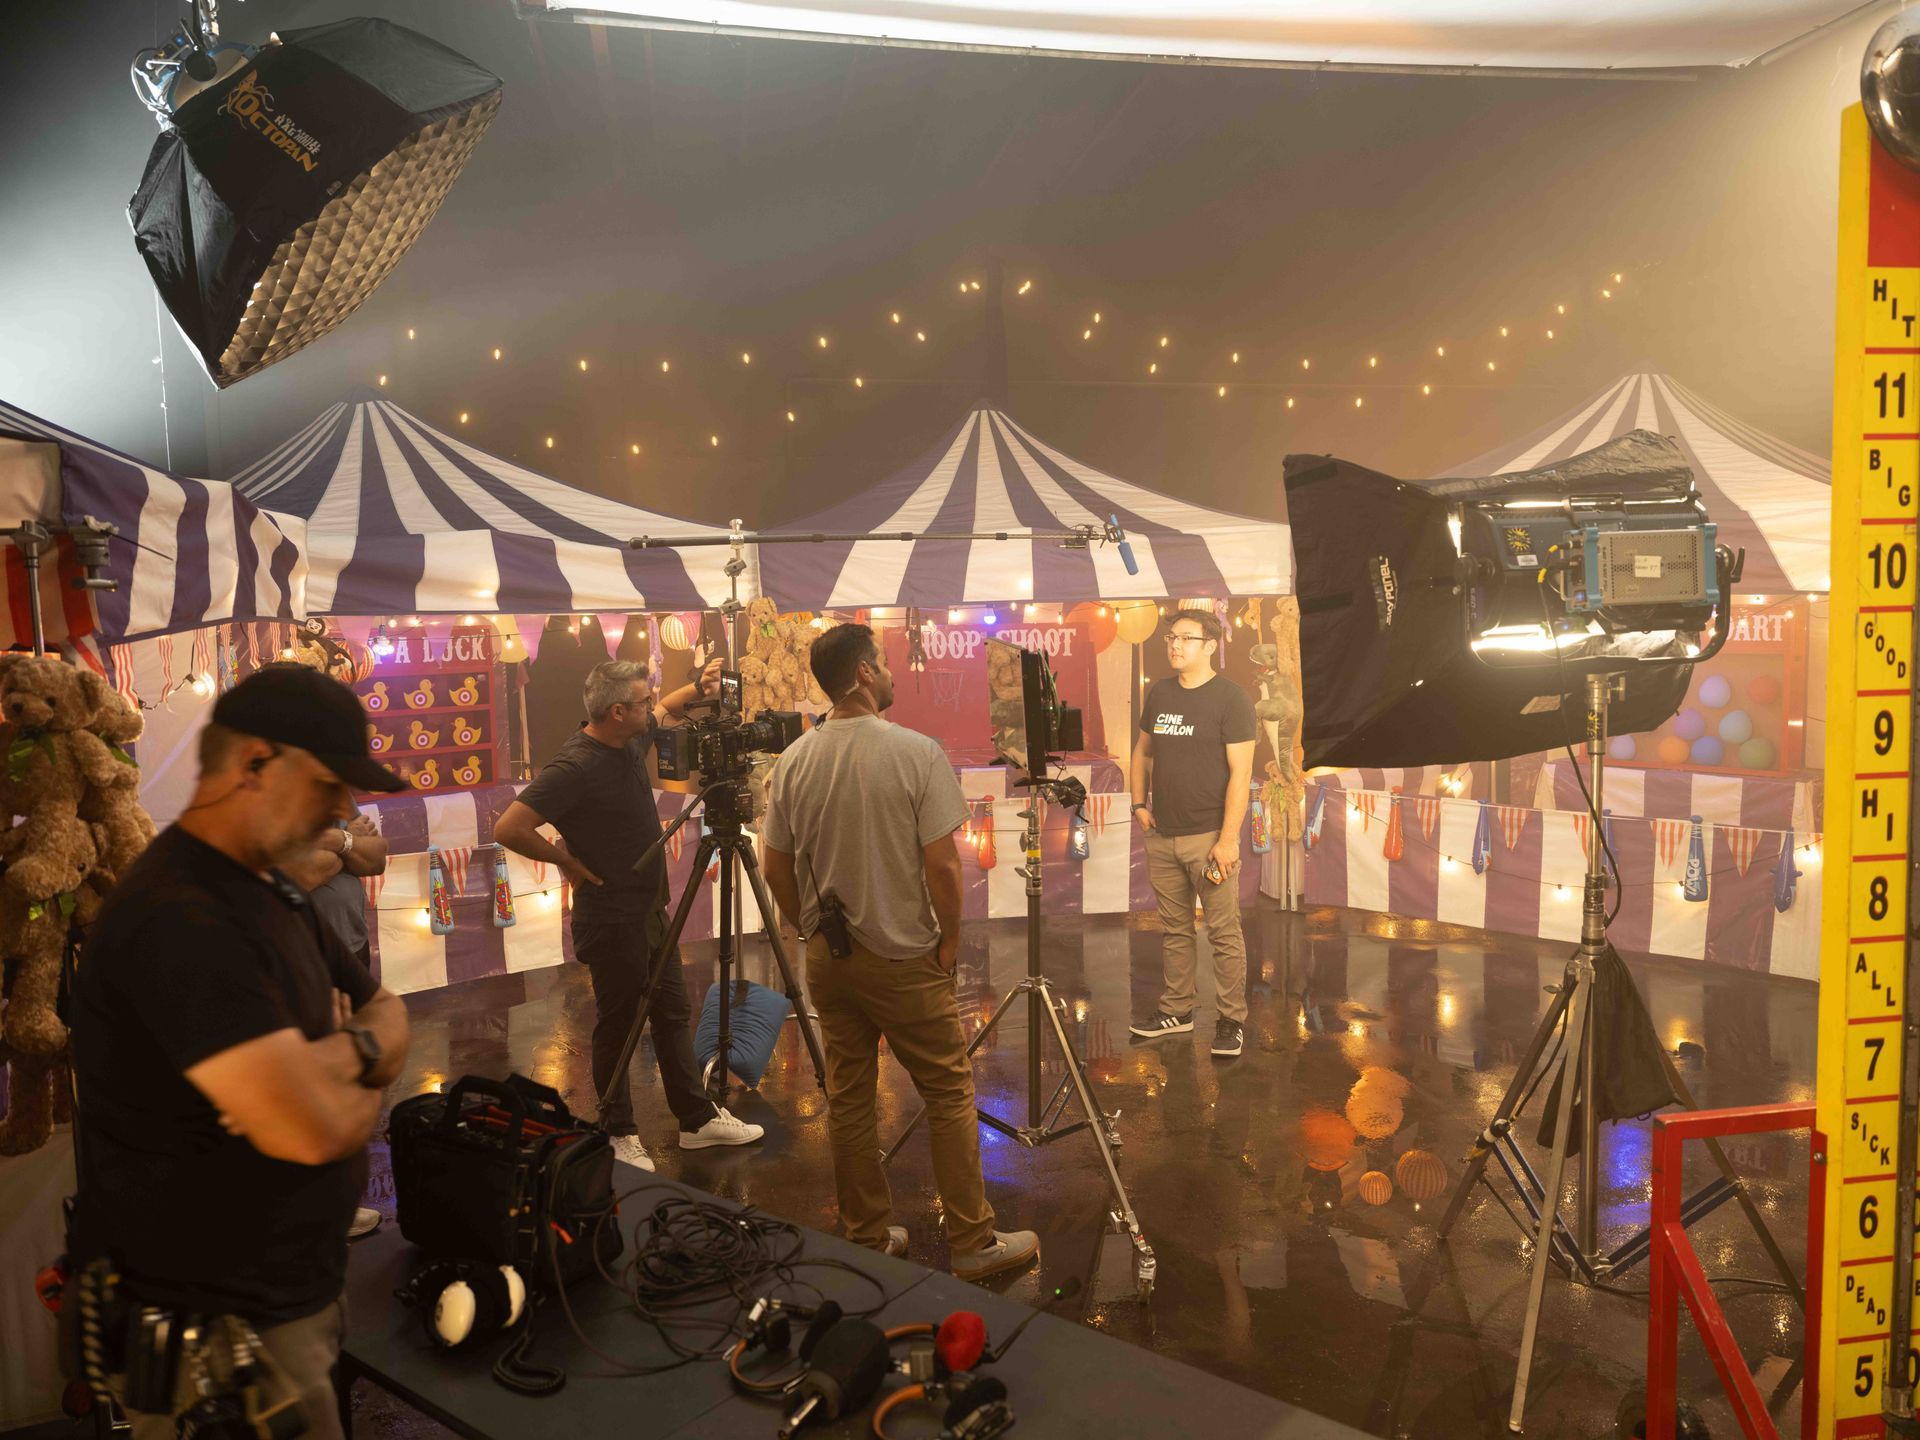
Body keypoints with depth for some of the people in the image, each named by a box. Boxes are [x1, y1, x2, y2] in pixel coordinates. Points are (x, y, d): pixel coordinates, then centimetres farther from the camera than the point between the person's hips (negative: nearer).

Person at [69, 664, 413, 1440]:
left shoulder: (272, 895, 8)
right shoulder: (180, 920, -26)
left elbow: (389, 1015, 11)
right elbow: (314, 1131, -32)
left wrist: (349, 1054, -12)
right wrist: (361, 1087, -9)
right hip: (215, 1327, -9)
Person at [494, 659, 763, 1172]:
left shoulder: (632, 739, 1)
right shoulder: (573, 767, -25)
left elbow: (666, 710, 23)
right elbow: (509, 829, -28)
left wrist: (698, 688, 3)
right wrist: (567, 861, -17)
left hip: (651, 909, 9)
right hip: (611, 917, -9)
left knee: (672, 1013, 15)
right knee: (617, 1024, 6)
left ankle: (698, 1118, 27)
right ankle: (617, 1135, 23)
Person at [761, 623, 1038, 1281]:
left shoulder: (792, 762, -2)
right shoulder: (917, 753, -16)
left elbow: (776, 869, 5)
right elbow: (942, 865, -17)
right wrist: (949, 940, -4)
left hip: (825, 957, 5)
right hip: (904, 959, -5)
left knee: (848, 1099, 14)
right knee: (950, 1095, 7)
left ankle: (868, 1238, 27)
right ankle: (974, 1243, 14)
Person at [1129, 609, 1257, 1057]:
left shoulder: (1230, 698, -8)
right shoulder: (1159, 694, 9)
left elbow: (1241, 772, -12)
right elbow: (1143, 751, 23)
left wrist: (1228, 839, -16)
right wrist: (1139, 803, 11)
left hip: (1208, 836, -6)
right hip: (1162, 835, 6)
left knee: (1224, 933, -1)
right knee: (1173, 929, 14)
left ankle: (1231, 1020, 9)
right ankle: (1177, 1010, 25)